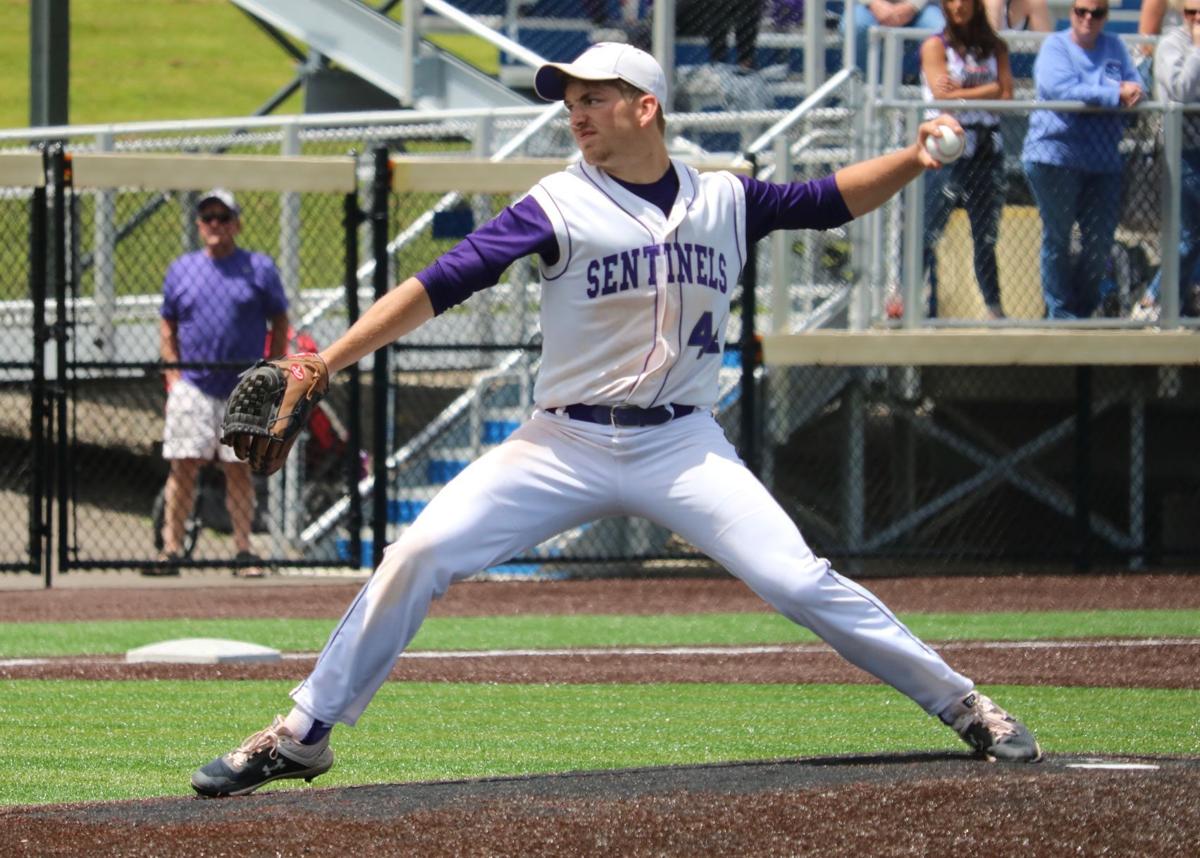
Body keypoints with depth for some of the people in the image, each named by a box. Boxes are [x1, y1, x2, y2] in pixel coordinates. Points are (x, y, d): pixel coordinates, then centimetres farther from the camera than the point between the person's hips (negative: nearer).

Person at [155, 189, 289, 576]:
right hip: (192, 386, 1)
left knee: (239, 471, 2)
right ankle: (170, 550, -3)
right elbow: (167, 326, 14)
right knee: (183, 468, -4)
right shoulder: (181, 269, 8)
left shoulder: (260, 268, 3)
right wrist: (173, 373, 2)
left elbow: (279, 323, 7)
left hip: (242, 389, -1)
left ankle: (244, 552, 8)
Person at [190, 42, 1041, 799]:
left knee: (798, 580, -12)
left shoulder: (723, 200, 5)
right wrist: (323, 364, -18)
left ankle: (963, 705, 1)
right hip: (564, 447, 0)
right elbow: (438, 286, -10)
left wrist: (915, 158, -7)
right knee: (418, 556, -13)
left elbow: (833, 200, 12)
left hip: (683, 447, 1)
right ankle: (303, 735, -1)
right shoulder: (559, 206, -4)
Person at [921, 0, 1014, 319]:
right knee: (928, 233, -9)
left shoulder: (995, 48, 14)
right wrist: (986, 91, -6)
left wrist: (962, 92, -6)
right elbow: (943, 94, -8)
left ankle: (994, 306, 16)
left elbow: (1005, 94, 2)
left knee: (987, 234, 8)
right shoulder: (935, 46, 3)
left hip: (987, 146, 4)